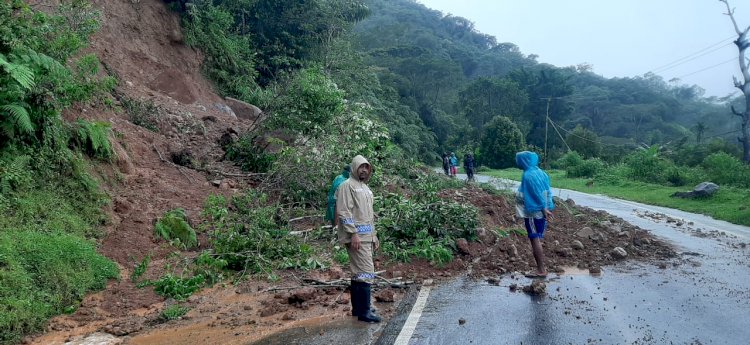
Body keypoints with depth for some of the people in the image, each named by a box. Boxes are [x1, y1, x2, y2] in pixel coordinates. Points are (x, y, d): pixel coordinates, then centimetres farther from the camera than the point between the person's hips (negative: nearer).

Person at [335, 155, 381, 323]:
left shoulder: (365, 188, 21)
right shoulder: (347, 186, -7)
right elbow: (343, 212, -15)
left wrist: (374, 236, 23)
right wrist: (353, 233, -21)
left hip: (367, 236, 9)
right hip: (356, 236, -9)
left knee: (358, 272, 13)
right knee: (366, 271, -11)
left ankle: (358, 307, 21)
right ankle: (364, 311, -7)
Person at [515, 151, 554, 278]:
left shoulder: (528, 175, -17)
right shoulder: (540, 172, 9)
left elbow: (537, 194, -19)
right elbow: (546, 191, 11)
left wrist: (543, 208, -18)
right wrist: (546, 208, 12)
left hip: (533, 211, -9)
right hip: (541, 211, 9)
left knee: (535, 240, -4)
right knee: (538, 239, 13)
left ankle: (541, 271, -2)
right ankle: (542, 267, 18)